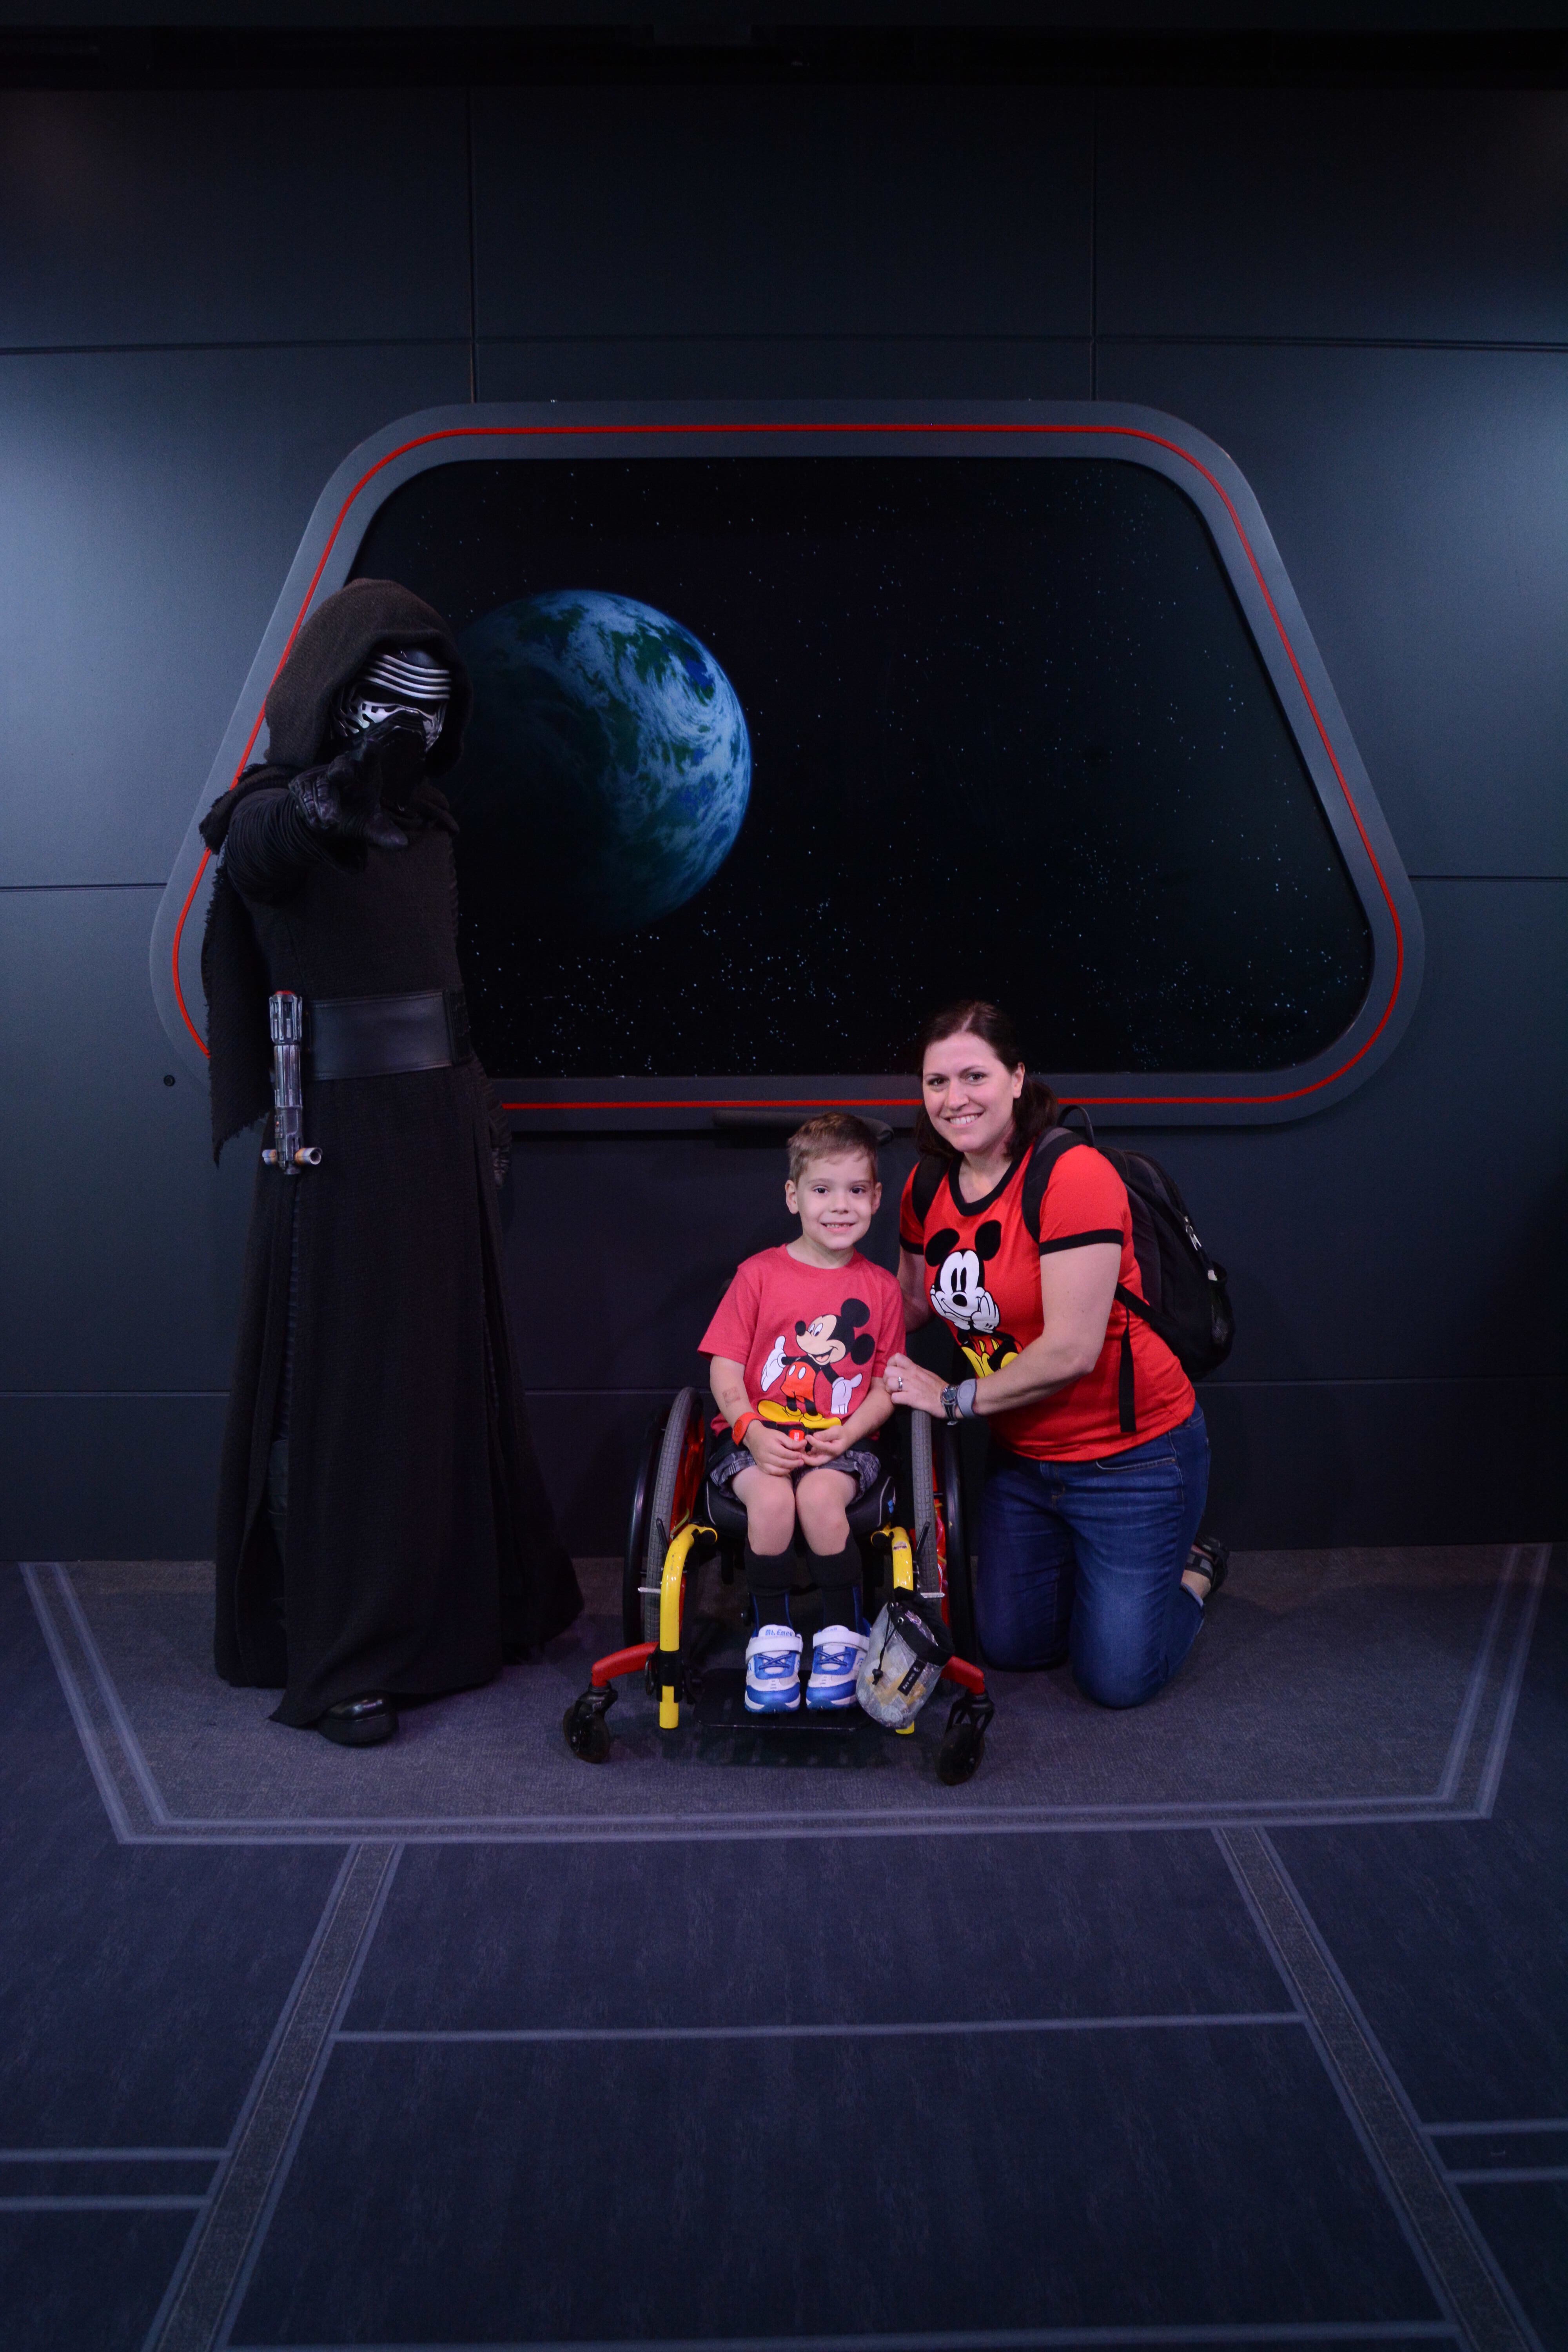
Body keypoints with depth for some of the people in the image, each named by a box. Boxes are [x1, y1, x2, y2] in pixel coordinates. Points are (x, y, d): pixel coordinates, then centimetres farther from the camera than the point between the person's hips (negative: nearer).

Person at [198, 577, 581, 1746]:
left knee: (453, 1370, 15)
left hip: (443, 1133, 7)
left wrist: (480, 1104, 17)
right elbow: (256, 852, -36)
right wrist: (337, 792, -55)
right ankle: (338, 1660, 8)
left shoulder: (424, 822, 12)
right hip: (340, 1144, -7)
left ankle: (468, 1598, 30)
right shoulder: (277, 815, -10)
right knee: (349, 1386, -2)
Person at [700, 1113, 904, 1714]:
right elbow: (724, 1368, 0)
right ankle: (772, 1635, -9)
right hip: (758, 1436, 0)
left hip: (842, 1443, 0)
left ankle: (842, 1635, -7)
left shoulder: (880, 1287, 6)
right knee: (770, 1497, -31)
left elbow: (885, 1387, 6)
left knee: (820, 1496, -31)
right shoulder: (758, 1274, 2)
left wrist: (846, 1434, -12)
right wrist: (752, 1430, -16)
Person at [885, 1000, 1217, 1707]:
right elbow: (912, 1303, 12)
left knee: (1119, 1677, 1)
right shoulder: (927, 1188, -3)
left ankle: (1189, 1572, 29)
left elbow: (1070, 1351, -27)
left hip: (1129, 1454, -6)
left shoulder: (1073, 1175, -26)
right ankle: (1087, 1566, 41)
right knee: (1010, 1644, 15)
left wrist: (955, 1397, -16)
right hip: (1022, 1457, 7)